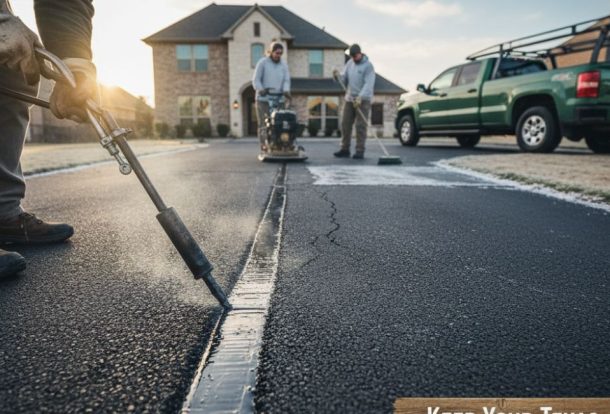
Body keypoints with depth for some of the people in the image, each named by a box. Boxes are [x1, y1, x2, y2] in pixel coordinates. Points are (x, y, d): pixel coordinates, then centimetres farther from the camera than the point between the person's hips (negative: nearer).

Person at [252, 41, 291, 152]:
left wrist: (286, 90, -16)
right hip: (263, 99, -3)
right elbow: (256, 79, -2)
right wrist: (260, 90, -21)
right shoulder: (262, 63, 3)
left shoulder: (284, 65, 13)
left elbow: (286, 80, 5)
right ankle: (264, 144, -5)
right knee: (263, 123, -5)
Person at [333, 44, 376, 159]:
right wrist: (338, 75, -13)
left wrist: (360, 97, -30)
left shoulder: (368, 65, -7)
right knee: (345, 124, 3)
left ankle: (360, 151, -2)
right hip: (349, 98, 6)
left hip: (363, 100, -6)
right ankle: (345, 149, 12)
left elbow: (368, 84, -17)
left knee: (361, 126, -7)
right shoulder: (349, 63, 12)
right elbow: (344, 79, 9)